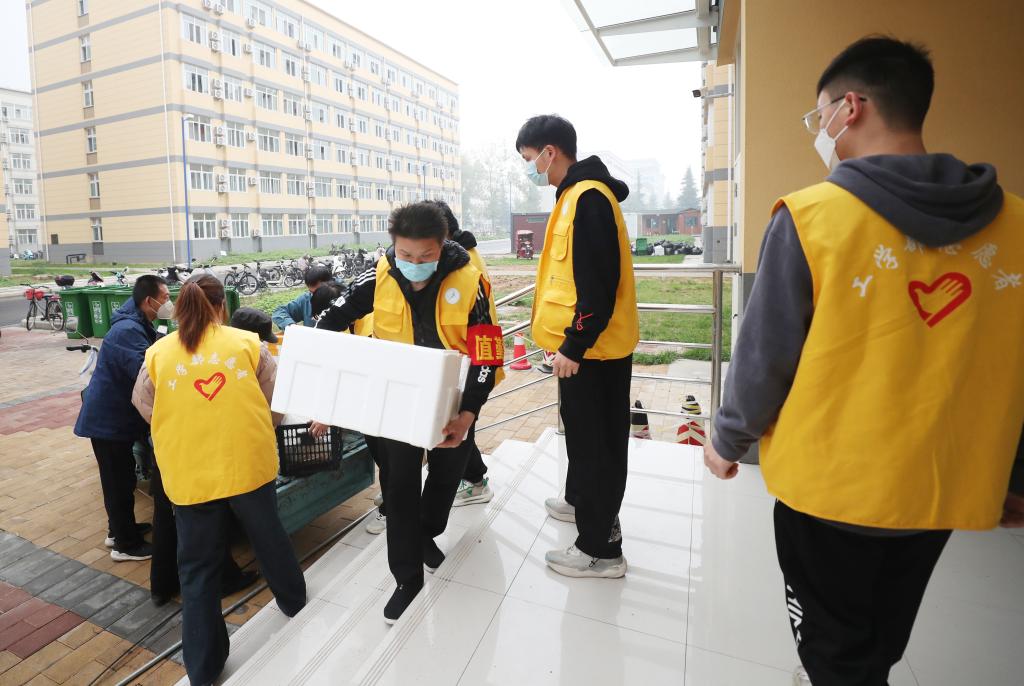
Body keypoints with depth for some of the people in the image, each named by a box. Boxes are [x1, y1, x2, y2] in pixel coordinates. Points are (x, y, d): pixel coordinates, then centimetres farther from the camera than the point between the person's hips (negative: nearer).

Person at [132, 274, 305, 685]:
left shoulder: (157, 354, 0)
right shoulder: (247, 343, -3)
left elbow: (145, 409, 11)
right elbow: (278, 399, 3)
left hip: (189, 476, 1)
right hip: (249, 464, 0)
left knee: (198, 568, 13)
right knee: (268, 536, 23)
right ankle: (294, 601, 45)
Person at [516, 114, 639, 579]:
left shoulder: (588, 198, -17)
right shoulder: (576, 194, 15)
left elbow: (599, 285, -24)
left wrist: (573, 346, -21)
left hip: (591, 349, -10)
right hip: (588, 345, 10)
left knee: (594, 442, 0)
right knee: (585, 435, 23)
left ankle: (600, 548, 15)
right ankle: (582, 502, 43)